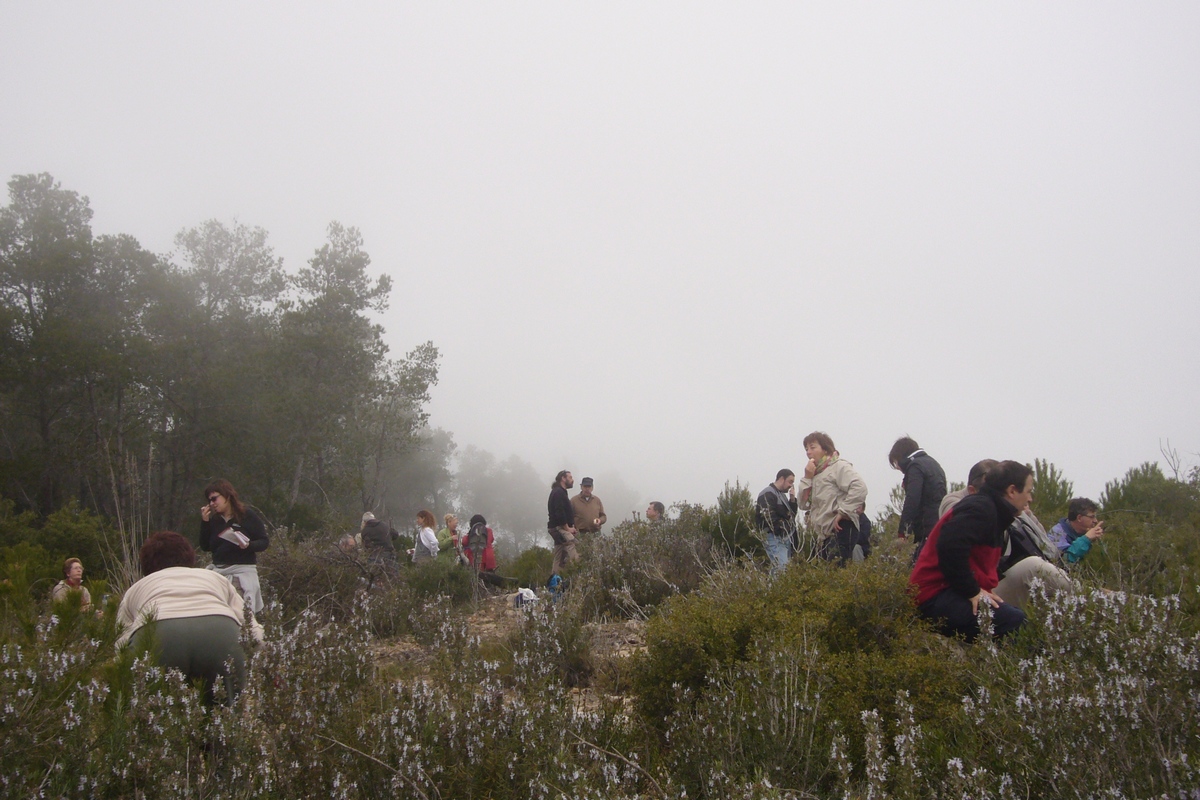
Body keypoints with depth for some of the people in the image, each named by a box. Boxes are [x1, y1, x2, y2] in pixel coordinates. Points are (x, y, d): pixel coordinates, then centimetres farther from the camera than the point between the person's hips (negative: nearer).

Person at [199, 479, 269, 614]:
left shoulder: (248, 515, -1)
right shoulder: (214, 520, 12)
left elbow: (264, 542, -1)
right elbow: (205, 547, 11)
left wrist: (248, 545, -21)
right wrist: (204, 522, 3)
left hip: (243, 569, -5)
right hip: (218, 570, 5)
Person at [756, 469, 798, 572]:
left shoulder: (782, 495, 22)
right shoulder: (768, 494, -9)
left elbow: (792, 514, 20)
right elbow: (769, 518, -18)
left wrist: (792, 499, 7)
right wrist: (784, 529, -10)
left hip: (785, 538, 10)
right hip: (774, 538, -10)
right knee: (783, 568, -20)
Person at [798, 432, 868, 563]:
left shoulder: (839, 466, -2)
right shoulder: (816, 473, 21)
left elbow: (859, 488, -18)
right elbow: (804, 504, 14)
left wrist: (843, 512, -18)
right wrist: (807, 478, 4)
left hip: (840, 528, -9)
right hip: (824, 533, 9)